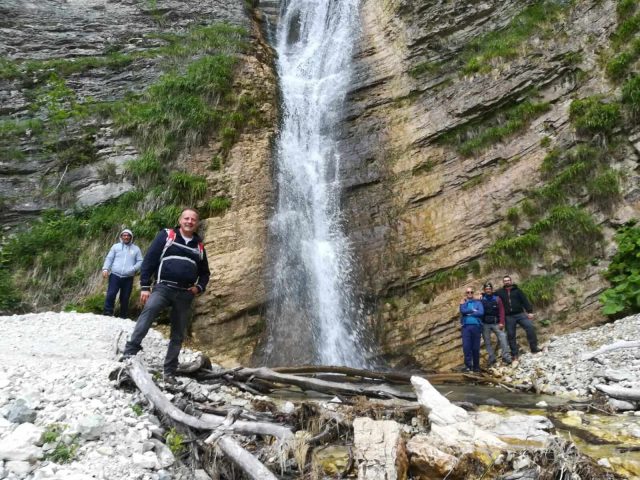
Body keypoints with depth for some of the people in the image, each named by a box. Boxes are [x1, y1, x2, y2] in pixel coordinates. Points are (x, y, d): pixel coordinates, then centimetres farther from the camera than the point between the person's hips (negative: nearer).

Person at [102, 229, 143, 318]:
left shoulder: (136, 249, 12)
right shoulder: (116, 246, 12)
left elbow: (140, 261, 7)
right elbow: (109, 258, 6)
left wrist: (133, 269, -11)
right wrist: (105, 269, -10)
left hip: (128, 278, 0)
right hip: (115, 275, 0)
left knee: (125, 298, 4)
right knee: (110, 295, -11)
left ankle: (123, 317, 14)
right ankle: (107, 315, -3)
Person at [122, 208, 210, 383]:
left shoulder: (199, 246, 16)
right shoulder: (166, 235, 6)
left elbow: (204, 272, 26)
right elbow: (149, 260, 1)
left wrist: (199, 287, 5)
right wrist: (145, 286, -7)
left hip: (186, 294, 4)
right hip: (164, 287, -3)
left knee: (178, 335, 5)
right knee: (149, 310, -34)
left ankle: (169, 372, 15)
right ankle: (130, 351, -36)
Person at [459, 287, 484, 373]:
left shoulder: (478, 302, 13)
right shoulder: (463, 303, 15)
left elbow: (481, 312, -5)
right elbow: (463, 311, -7)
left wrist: (468, 313, -3)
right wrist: (473, 311, -4)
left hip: (476, 326, 0)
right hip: (466, 326, 0)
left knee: (476, 347, 1)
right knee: (466, 346, -8)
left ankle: (476, 366, 10)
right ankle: (468, 365, -4)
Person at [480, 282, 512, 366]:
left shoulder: (497, 298, 4)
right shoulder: (481, 299, 2)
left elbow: (501, 311, 0)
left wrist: (501, 322, -8)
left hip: (496, 323, 0)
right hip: (485, 324, 0)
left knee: (502, 337, -16)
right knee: (487, 342, 3)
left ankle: (506, 357, -13)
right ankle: (492, 359, 11)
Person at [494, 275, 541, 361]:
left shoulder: (517, 290, 7)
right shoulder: (500, 292, 9)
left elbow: (525, 300, 2)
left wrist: (530, 311, -6)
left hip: (520, 314, -1)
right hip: (508, 317, 1)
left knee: (530, 327, -19)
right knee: (510, 335, 3)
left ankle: (534, 348, -9)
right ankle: (514, 354, 12)